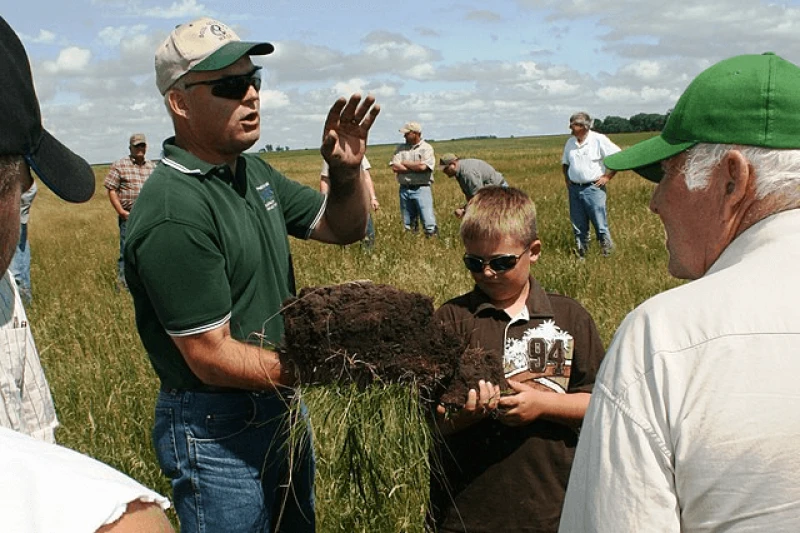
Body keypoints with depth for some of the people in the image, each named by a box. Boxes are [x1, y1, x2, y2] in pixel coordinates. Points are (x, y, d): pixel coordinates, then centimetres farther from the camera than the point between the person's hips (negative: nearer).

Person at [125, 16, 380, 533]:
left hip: (283, 407, 9)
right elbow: (212, 359, -25)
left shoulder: (254, 172, 3)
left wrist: (347, 170, -10)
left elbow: (344, 227, 10)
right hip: (217, 430, -8)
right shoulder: (174, 213, -26)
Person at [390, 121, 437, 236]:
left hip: (422, 189, -4)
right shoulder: (400, 148, 12)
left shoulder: (426, 148, 1)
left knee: (429, 224, -10)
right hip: (404, 189, 4)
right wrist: (415, 168, -8)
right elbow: (395, 167, -2)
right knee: (408, 226, 6)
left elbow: (423, 166, -15)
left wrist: (405, 163, -2)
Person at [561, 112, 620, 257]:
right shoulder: (570, 142, 11)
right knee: (578, 226, 8)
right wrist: (567, 179, 12)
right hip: (574, 189, 5)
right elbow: (564, 162, 26)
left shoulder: (599, 140, -6)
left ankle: (608, 254, -1)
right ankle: (581, 255, 17)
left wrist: (607, 176, -8)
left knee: (600, 224, -7)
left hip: (593, 188, -5)